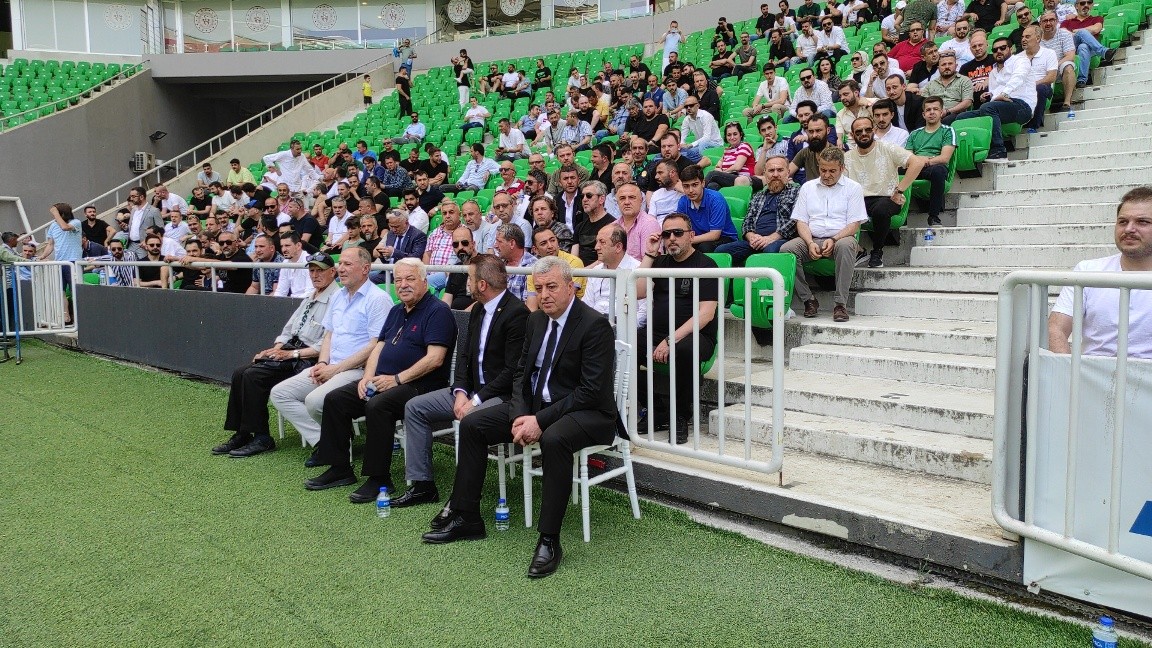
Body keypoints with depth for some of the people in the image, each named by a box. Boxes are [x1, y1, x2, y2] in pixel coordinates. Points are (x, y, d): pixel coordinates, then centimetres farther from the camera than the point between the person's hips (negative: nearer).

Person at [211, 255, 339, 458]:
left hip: (307, 358, -9)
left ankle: (261, 438, -10)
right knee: (240, 373, -5)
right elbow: (288, 329, 21)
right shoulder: (309, 299, 18)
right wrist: (276, 349, 2)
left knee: (253, 376, -20)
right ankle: (240, 434, 0)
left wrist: (292, 354, -17)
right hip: (288, 350, 9)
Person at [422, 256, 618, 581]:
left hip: (587, 413, -8)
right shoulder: (535, 320, 7)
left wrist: (541, 420, -24)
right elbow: (521, 372, 11)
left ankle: (549, 540, -28)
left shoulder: (595, 325, -17)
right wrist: (520, 415, -8)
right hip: (535, 405, 8)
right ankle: (465, 517, 8)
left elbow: (591, 391, -22)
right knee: (471, 424, -1)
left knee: (553, 440, -39)